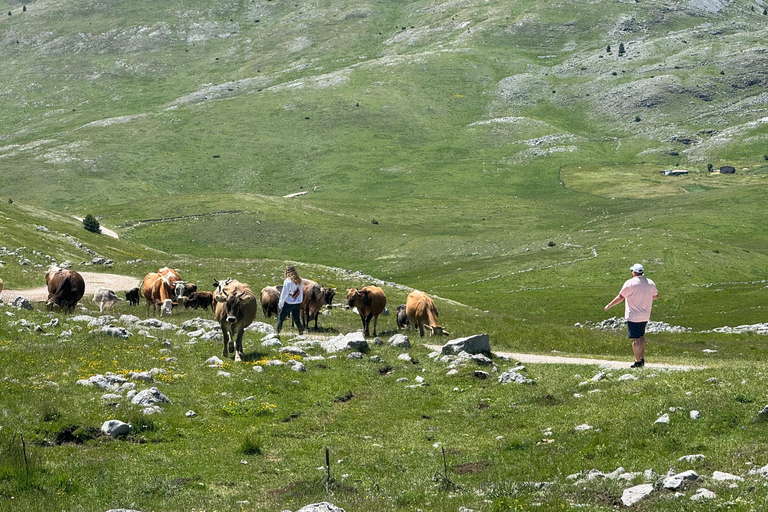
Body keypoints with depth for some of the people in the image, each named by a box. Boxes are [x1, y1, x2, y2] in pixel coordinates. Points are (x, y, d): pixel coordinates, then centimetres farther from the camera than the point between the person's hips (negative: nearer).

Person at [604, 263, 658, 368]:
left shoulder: (630, 283, -12)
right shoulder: (650, 283, 5)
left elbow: (620, 297, -10)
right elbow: (656, 295, 18)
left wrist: (609, 306, 0)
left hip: (633, 316, -6)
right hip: (645, 316, 6)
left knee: (635, 339, -4)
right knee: (641, 337, 20)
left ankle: (638, 361, -4)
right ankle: (642, 359, 21)